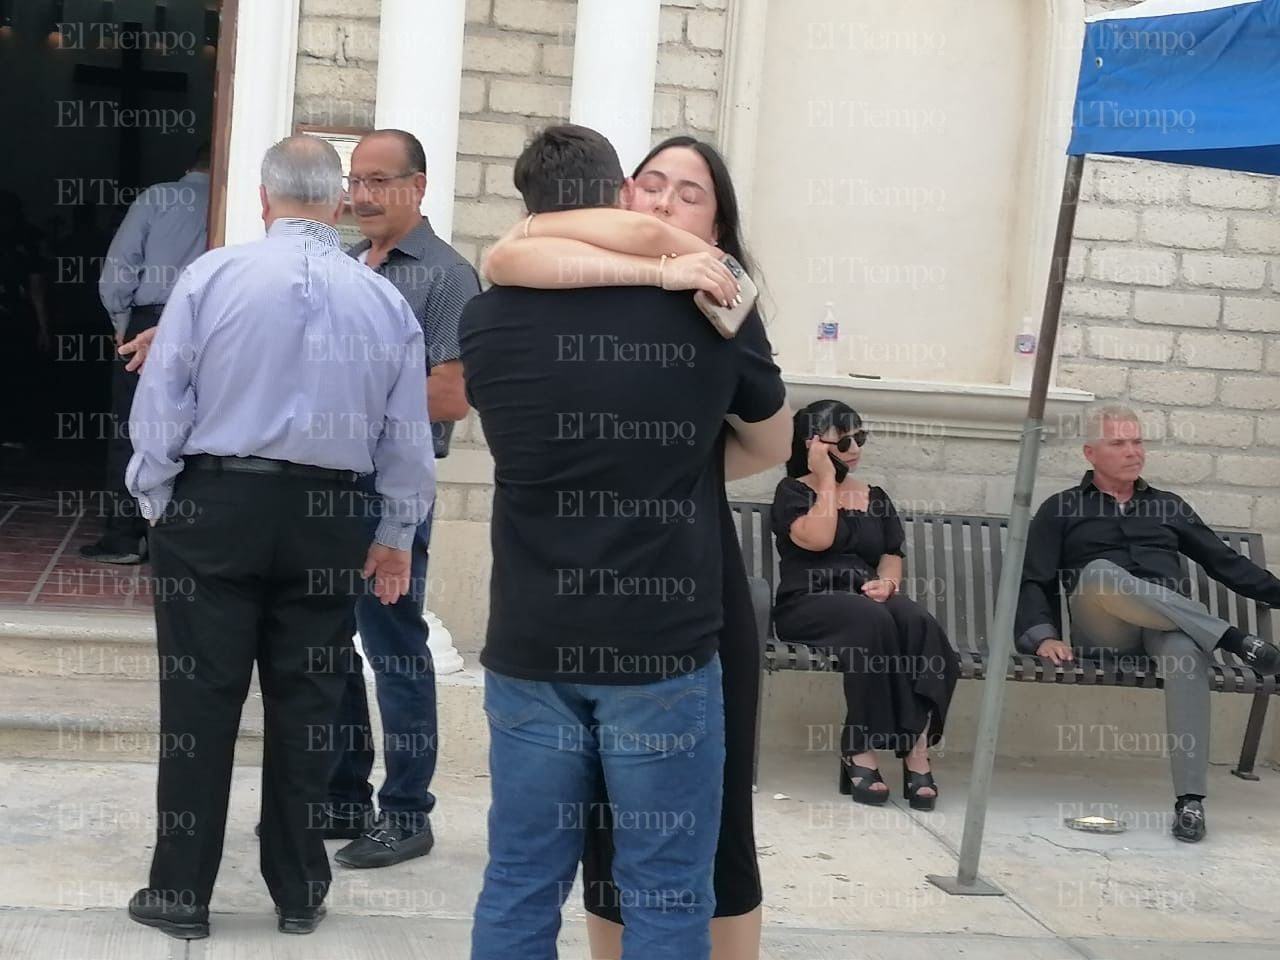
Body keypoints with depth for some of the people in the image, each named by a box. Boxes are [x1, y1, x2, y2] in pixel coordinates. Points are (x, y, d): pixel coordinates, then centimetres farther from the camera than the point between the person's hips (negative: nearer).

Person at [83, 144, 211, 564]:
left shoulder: (156, 198, 0)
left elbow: (117, 267, -4)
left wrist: (121, 321, 9)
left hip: (149, 325, -1)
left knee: (130, 431, 5)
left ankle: (123, 536, 5)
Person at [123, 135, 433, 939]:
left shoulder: (213, 276, -6)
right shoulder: (386, 300, 1)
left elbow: (161, 403, -5)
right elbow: (407, 436, 5)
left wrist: (155, 500, 8)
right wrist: (397, 533, 16)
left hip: (216, 502, -2)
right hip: (329, 516, 2)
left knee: (199, 699, 5)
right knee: (308, 705, 10)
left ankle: (182, 893, 12)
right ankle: (299, 893, 20)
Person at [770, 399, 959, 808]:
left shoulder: (875, 497, 22)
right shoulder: (793, 492, 8)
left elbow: (892, 556, 16)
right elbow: (817, 539, -11)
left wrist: (887, 582, -8)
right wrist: (827, 479, -3)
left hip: (868, 601, 4)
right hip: (808, 603, -4)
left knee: (916, 621, -31)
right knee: (873, 620, -37)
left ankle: (917, 745, -36)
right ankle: (862, 747, -33)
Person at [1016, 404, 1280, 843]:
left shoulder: (1169, 506, 26)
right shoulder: (1061, 510, 16)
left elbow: (1226, 562, 24)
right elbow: (1033, 582, 7)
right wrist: (1043, 636, -10)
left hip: (1171, 626, 1)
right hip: (1102, 633, -1)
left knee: (1185, 651, -37)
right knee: (1099, 573, -36)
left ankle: (1190, 798, -42)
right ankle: (1234, 640, -34)